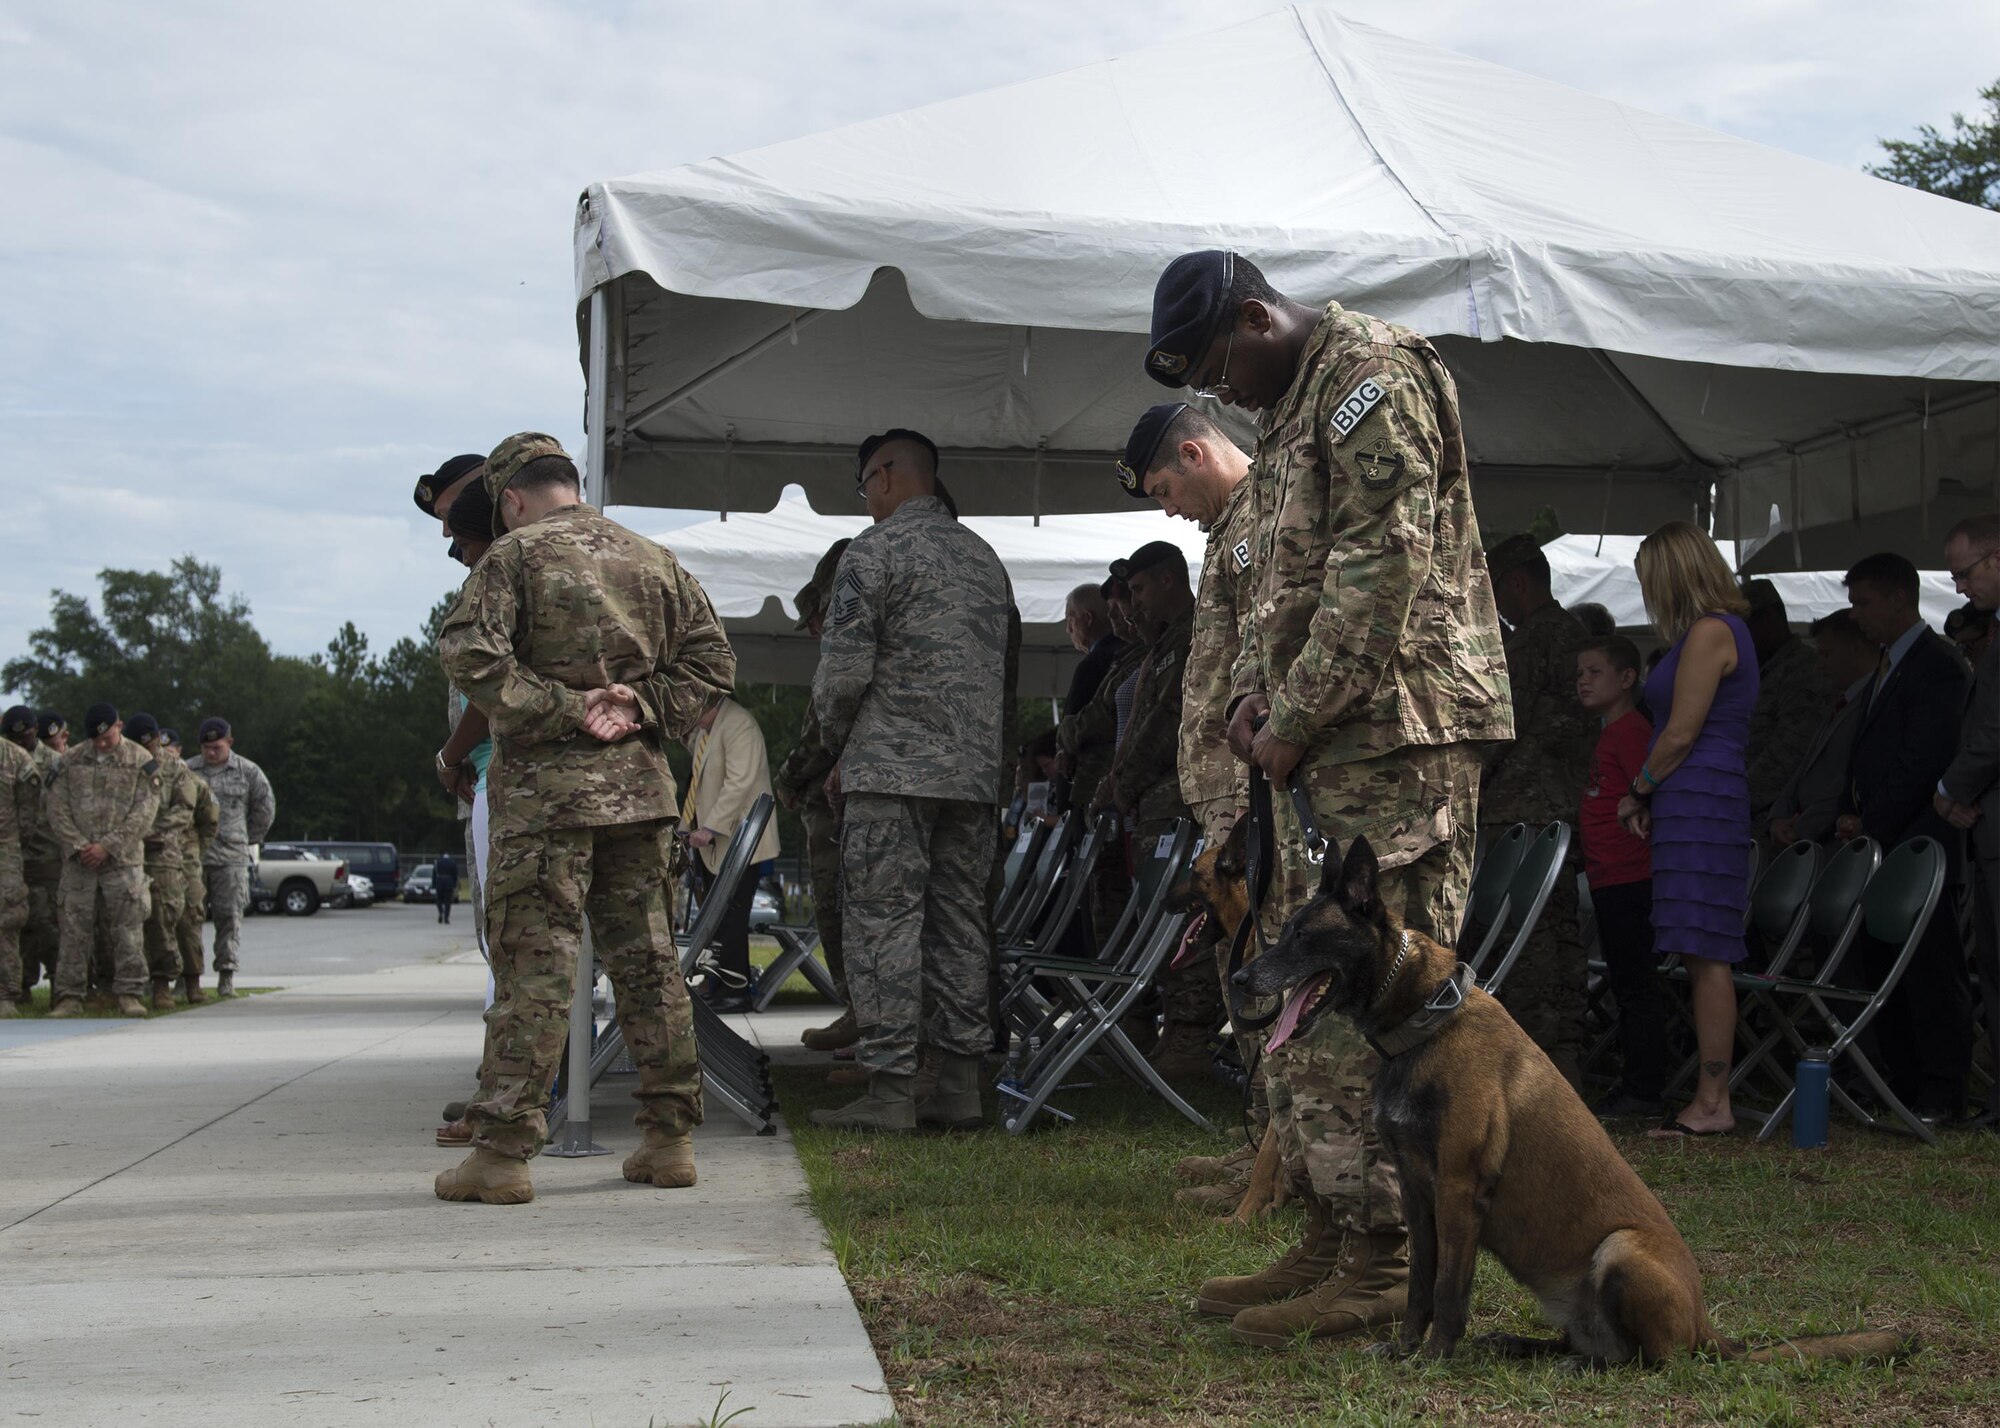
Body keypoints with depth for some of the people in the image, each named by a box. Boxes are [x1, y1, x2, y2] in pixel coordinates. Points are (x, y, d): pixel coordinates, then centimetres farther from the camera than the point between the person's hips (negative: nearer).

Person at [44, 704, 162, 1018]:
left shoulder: (142, 762, 1)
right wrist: (77, 846, -8)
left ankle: (129, 994, 5)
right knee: (75, 928, 1)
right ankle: (69, 997, 5)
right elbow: (57, 808, 5)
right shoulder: (71, 762, 8)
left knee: (127, 929, -2)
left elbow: (145, 812, -6)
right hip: (78, 862, 2)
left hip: (123, 860, -2)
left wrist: (108, 846, -12)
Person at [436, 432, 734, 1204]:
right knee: (647, 959, 10)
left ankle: (503, 1152, -4)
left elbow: (468, 651, -16)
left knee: (534, 966, -5)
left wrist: (562, 710, -12)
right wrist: (645, 707, 3)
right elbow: (712, 658, 13)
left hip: (546, 790, -5)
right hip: (640, 789, 5)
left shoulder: (517, 554, -3)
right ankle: (669, 1139, 14)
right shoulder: (653, 560, 15)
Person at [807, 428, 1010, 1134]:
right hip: (976, 771, 7)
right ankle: (959, 1084, 11)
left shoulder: (877, 547, -5)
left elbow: (845, 664, -11)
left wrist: (837, 742, 6)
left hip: (893, 767, -7)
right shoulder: (985, 557, 17)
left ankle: (889, 1089, -7)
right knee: (959, 924, 9)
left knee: (883, 924, -5)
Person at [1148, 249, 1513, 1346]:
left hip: (1395, 732, -10)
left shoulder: (1372, 376, -9)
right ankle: (1332, 1239, 19)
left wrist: (1294, 722, -16)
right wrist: (1251, 692, 10)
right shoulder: (1289, 409, 22)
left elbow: (1385, 569, -18)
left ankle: (1386, 1265, -6)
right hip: (1318, 748, 10)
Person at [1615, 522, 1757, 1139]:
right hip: (1698, 808, 10)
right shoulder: (1721, 629, 20)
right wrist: (1653, 798, 12)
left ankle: (1713, 1104, -9)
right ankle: (1710, 1097, 10)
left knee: (1706, 956, -10)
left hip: (1700, 804, -10)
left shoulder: (1709, 631, -11)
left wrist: (1638, 790, 0)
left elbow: (1681, 734, -13)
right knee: (1701, 958, 8)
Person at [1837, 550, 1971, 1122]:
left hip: (1917, 845, -9)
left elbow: (1922, 763, -17)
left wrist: (1871, 825, -15)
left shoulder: (1937, 664, -11)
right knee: (1882, 967, 10)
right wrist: (1851, 816, 7)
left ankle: (1940, 1095, 0)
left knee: (1931, 973, -4)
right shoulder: (1886, 667, 20)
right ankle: (1900, 1083, 17)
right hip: (1877, 843, 9)